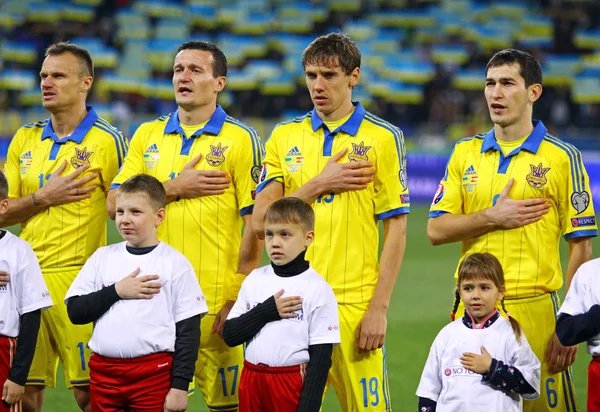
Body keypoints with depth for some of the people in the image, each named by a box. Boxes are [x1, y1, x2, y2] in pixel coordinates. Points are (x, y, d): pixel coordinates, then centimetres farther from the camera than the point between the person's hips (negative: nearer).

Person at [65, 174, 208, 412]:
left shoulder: (175, 264, -1)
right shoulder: (102, 258, 9)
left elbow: (188, 330, -2)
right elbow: (75, 311, 3)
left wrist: (180, 386, -7)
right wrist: (117, 292, -9)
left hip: (154, 373, -3)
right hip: (104, 372, 4)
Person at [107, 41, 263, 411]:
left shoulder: (240, 139, -1)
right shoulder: (148, 136, 13)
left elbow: (256, 223, -5)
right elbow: (115, 204, 6)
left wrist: (238, 295, -11)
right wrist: (175, 188, -7)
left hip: (214, 298, -4)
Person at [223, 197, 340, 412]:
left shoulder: (318, 289, -8)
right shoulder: (254, 280, 6)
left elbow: (321, 358, -9)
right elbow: (229, 334, 1)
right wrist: (267, 311, -13)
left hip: (293, 384, -4)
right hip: (252, 382, 4)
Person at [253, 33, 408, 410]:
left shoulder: (383, 138, 1)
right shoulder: (285, 137, 11)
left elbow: (396, 231, -1)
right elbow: (261, 222, 4)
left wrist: (379, 308, -8)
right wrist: (319, 185, -7)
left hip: (355, 304, -3)